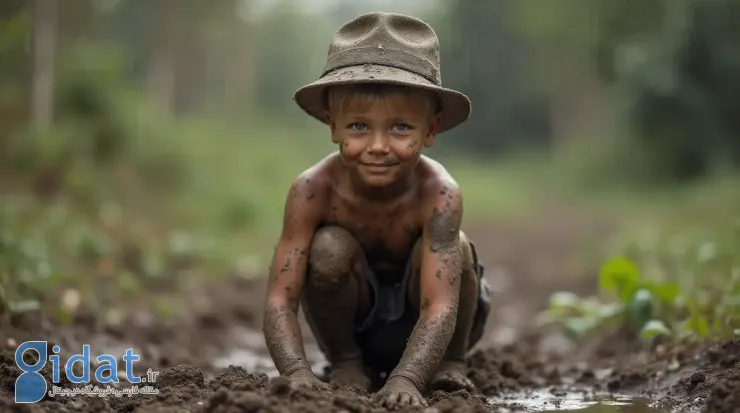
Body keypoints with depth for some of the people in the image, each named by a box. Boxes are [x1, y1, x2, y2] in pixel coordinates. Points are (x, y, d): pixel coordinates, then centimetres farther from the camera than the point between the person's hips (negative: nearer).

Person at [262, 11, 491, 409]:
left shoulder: (438, 194, -33)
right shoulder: (313, 190, -29)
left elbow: (440, 307, -40)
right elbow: (280, 299, -31)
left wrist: (405, 379, -56)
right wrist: (298, 374, -48)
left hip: (421, 323, -1)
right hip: (355, 320, 1)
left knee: (455, 248, -30)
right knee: (330, 248, -29)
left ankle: (450, 364, -4)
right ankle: (346, 365, -3)